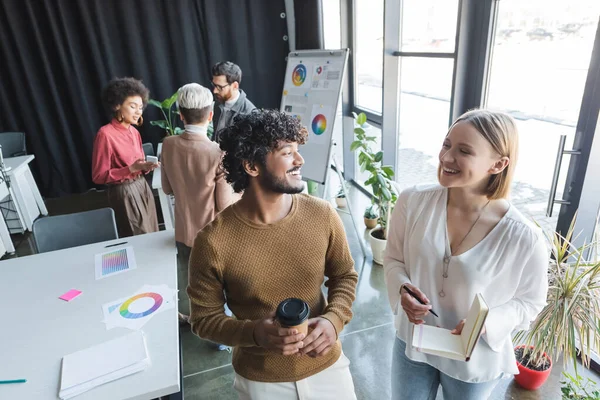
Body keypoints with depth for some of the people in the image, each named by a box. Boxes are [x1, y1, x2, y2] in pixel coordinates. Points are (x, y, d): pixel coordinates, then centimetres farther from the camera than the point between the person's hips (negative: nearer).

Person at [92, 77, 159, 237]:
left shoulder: (134, 132, 7)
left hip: (142, 188, 7)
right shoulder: (105, 134, -15)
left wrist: (146, 167, -6)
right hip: (125, 194, -7)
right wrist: (132, 169, -24)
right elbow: (99, 176, -15)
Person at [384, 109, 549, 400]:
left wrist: (486, 322, -25)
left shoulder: (524, 238, -24)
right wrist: (402, 289, -22)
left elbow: (530, 302, -7)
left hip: (476, 359, -1)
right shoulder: (413, 201, -17)